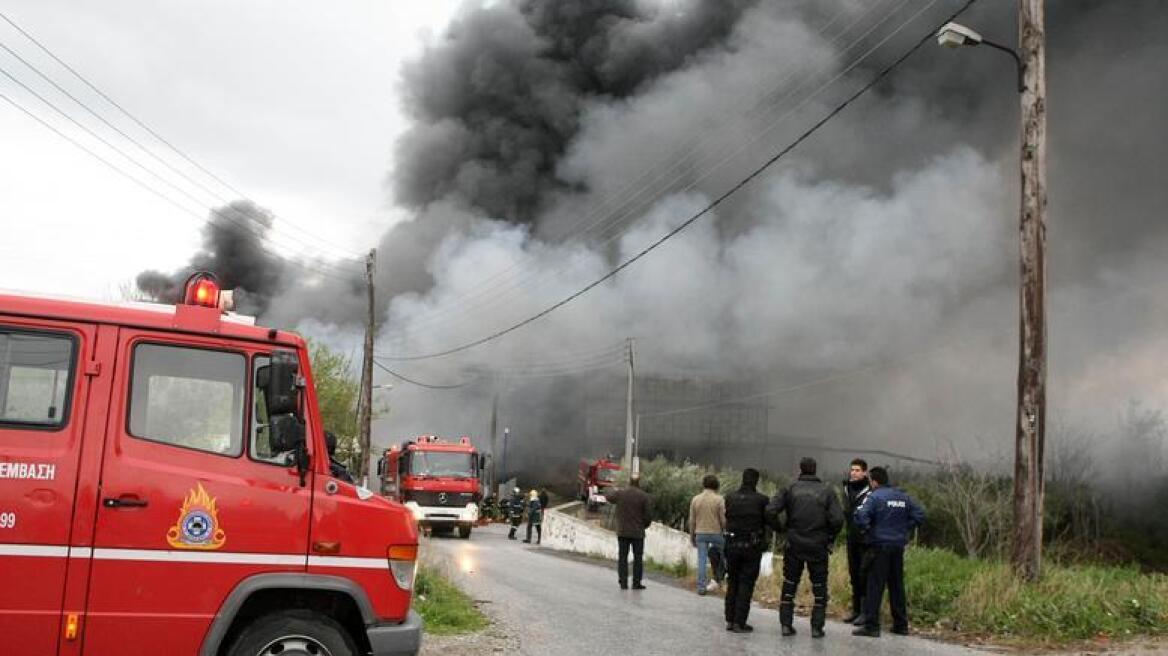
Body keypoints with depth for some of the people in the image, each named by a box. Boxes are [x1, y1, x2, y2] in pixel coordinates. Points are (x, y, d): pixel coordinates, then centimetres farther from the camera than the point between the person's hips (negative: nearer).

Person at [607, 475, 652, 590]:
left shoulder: (619, 494, -3)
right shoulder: (643, 496, -8)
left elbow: (609, 498, 20)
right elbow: (649, 515, -8)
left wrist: (615, 491, 42)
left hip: (622, 532, 2)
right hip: (638, 533, -2)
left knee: (622, 557, 7)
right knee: (638, 557, 7)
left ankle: (623, 582, 5)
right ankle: (636, 582, 5)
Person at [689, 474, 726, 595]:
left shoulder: (695, 499, 3)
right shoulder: (719, 499, -7)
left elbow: (692, 520, 5)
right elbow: (723, 519, -7)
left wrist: (692, 537, 13)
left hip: (700, 534, 3)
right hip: (716, 532, -3)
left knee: (701, 560, 4)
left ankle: (701, 587, 2)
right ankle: (717, 580, 15)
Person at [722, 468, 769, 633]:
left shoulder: (730, 498, 0)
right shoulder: (761, 500, -9)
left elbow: (726, 519, 4)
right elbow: (768, 521, -3)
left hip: (732, 544, 3)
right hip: (752, 547, -3)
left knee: (732, 583, 14)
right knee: (746, 584, 2)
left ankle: (730, 620, 15)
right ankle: (739, 623, 0)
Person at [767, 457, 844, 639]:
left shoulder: (790, 489, -1)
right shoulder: (826, 491, -2)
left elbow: (770, 511, -12)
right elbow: (838, 519, -11)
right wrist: (830, 538, 5)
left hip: (794, 545, 1)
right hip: (818, 547, 0)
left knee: (789, 585, 12)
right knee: (820, 587, 10)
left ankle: (786, 624, 10)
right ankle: (817, 627, 7)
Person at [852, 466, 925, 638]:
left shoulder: (874, 497, -11)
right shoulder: (903, 497, 9)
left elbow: (861, 516, -24)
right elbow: (920, 515, 9)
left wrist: (866, 530, -6)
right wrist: (904, 529, 11)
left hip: (879, 547, -6)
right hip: (898, 547, 6)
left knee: (874, 587, -3)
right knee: (897, 586, 15)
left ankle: (871, 626, -4)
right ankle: (901, 624, 20)